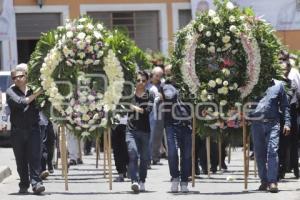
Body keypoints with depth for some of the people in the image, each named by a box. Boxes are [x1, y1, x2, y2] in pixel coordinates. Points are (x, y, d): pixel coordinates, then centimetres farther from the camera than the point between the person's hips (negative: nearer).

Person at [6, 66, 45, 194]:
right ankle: (24, 185, 13)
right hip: (17, 130, 0)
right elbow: (20, 102, -13)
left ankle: (36, 183, -16)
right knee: (21, 160, 4)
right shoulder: (11, 92, 4)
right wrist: (36, 95, -10)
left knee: (35, 157, -10)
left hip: (33, 129, 0)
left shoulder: (33, 90, 11)